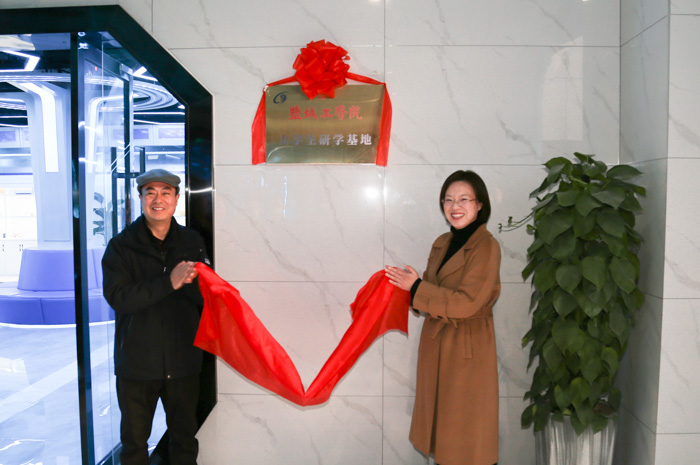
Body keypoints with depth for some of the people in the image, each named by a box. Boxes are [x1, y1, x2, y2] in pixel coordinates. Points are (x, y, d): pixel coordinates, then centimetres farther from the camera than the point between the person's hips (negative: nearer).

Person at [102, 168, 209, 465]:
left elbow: (205, 296, -1)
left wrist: (188, 283, -23)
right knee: (134, 441, 15)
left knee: (185, 437, 17)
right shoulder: (121, 246, -5)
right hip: (136, 360, -1)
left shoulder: (192, 242, 2)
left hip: (182, 360, 2)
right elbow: (118, 298, -18)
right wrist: (169, 282, -29)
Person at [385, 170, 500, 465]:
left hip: (467, 347, -7)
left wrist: (416, 287, -18)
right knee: (438, 415, 18)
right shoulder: (442, 244, 8)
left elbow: (466, 302, -22)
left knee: (464, 425, 8)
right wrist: (407, 283, -7)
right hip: (435, 343, 7)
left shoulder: (486, 247, -15)